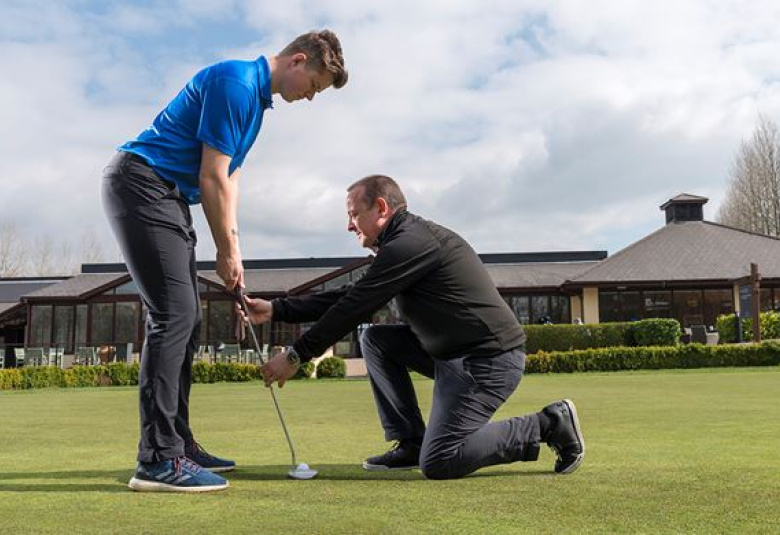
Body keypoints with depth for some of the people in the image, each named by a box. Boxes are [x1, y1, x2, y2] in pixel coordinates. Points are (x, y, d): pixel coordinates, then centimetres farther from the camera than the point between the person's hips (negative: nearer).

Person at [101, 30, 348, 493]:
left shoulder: (256, 96, 16)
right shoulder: (235, 81, -15)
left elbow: (229, 176, 18)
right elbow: (212, 178, -17)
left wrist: (233, 248, 11)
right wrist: (227, 251, -8)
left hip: (168, 197, 10)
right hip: (141, 185, -10)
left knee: (186, 319, 7)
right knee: (173, 315, -15)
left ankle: (178, 445, 14)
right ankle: (157, 460, -11)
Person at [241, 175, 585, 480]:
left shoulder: (409, 242, -15)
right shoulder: (407, 240, 16)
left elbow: (354, 308, -15)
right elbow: (349, 299, 16)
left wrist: (295, 356, -8)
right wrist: (275, 310, 13)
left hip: (490, 360, -10)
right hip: (455, 352, 10)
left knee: (437, 463, -11)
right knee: (375, 340, 10)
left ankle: (547, 426, 0)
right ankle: (409, 444, 10)